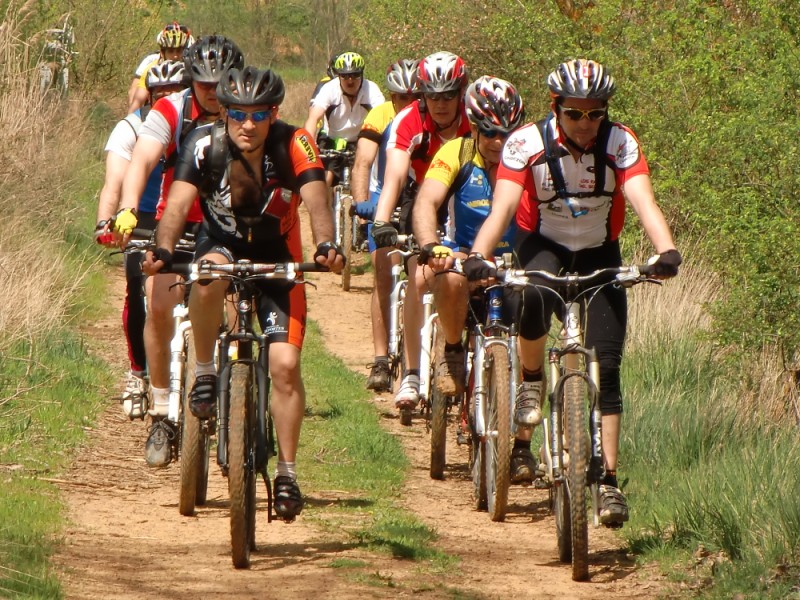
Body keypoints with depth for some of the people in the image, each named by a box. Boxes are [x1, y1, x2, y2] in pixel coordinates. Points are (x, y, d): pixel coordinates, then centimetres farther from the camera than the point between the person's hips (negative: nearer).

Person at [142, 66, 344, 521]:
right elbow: (180, 202, -32)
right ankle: (205, 376, -18)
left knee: (286, 364, -12)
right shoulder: (206, 146, -21)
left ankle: (287, 472, 1)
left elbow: (316, 199, -34)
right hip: (223, 245, 0)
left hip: (277, 259, 0)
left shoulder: (295, 146, -21)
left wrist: (326, 246, -54)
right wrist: (164, 249, -51)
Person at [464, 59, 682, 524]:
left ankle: (608, 478, -5)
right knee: (534, 296, -37)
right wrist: (479, 257, -48)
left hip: (599, 253, 1)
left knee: (607, 366, -9)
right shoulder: (527, 144, -21)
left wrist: (666, 251, -52)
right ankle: (531, 380, -10)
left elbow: (644, 201, -33)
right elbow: (503, 206, -30)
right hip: (543, 245, -1)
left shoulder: (621, 144, -20)